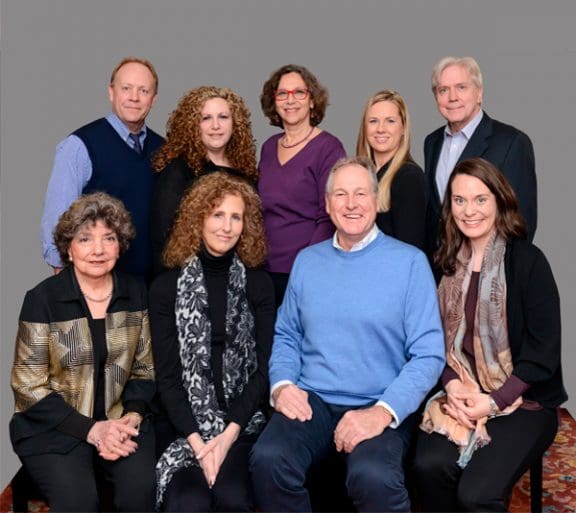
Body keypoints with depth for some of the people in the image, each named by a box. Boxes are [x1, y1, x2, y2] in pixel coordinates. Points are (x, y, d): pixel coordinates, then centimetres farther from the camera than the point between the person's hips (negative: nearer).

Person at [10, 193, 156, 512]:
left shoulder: (135, 293, 3)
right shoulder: (42, 299, -8)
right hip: (52, 427, -2)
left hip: (118, 421, 3)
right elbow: (29, 388, -7)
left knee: (142, 486, -24)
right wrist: (90, 429, -16)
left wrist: (132, 417, -10)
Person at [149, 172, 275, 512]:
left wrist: (229, 434, -11)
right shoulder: (167, 287, 4)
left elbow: (264, 369, 1)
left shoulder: (259, 284, 6)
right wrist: (197, 441, -13)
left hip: (243, 424, 0)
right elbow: (167, 376, 0)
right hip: (185, 427, 0)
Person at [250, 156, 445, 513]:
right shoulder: (307, 260, 12)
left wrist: (384, 411, -19)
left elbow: (428, 354, -6)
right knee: (268, 459, -27)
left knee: (374, 477, -34)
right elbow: (286, 335, 16)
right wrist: (282, 383, -5)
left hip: (380, 406, -3)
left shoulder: (410, 261, -1)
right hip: (312, 400, 3)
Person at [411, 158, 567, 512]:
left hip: (523, 401, -3)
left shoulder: (528, 261, -8)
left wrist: (495, 401, -15)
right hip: (461, 395, 4)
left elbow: (544, 349, -10)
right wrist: (452, 384, -9)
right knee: (429, 466, -24)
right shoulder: (447, 262, 6)